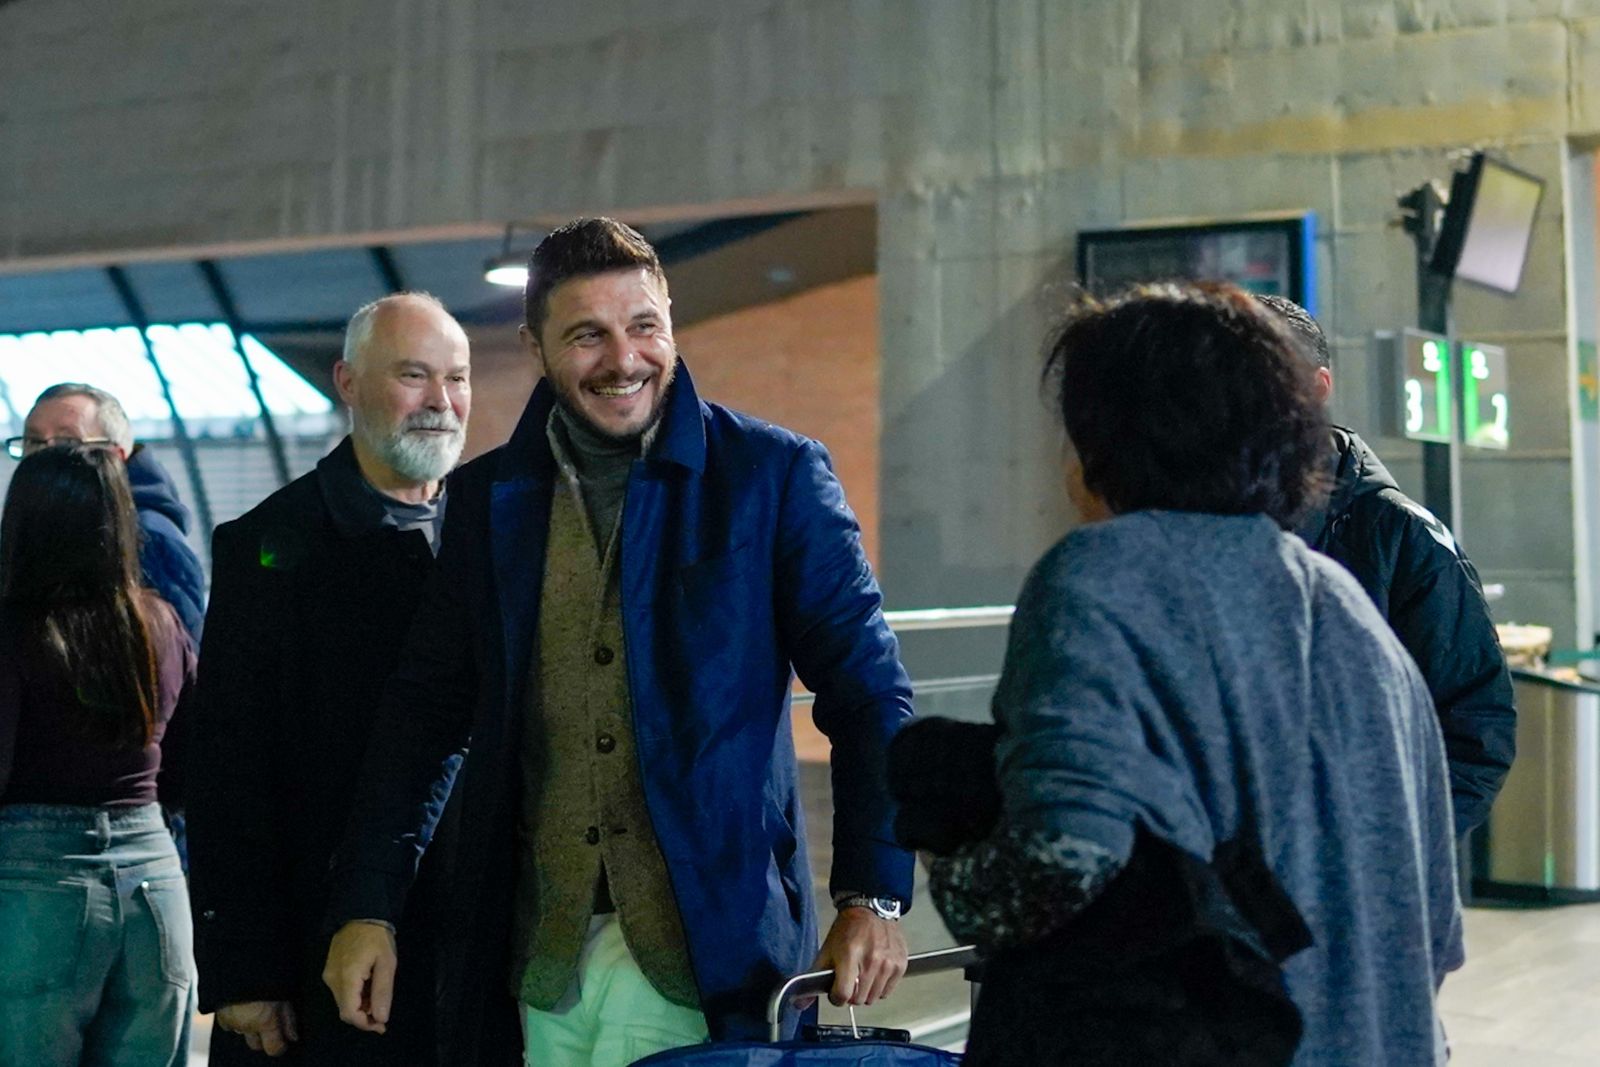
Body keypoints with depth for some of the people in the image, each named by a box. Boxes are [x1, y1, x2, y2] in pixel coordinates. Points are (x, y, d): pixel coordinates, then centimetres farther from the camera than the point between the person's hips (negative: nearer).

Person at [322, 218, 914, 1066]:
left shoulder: (775, 475, -2)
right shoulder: (487, 496, 8)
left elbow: (867, 694, -4)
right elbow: (427, 710, 13)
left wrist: (871, 896, -14)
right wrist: (365, 906, 7)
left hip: (713, 951, -2)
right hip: (539, 960, 3)